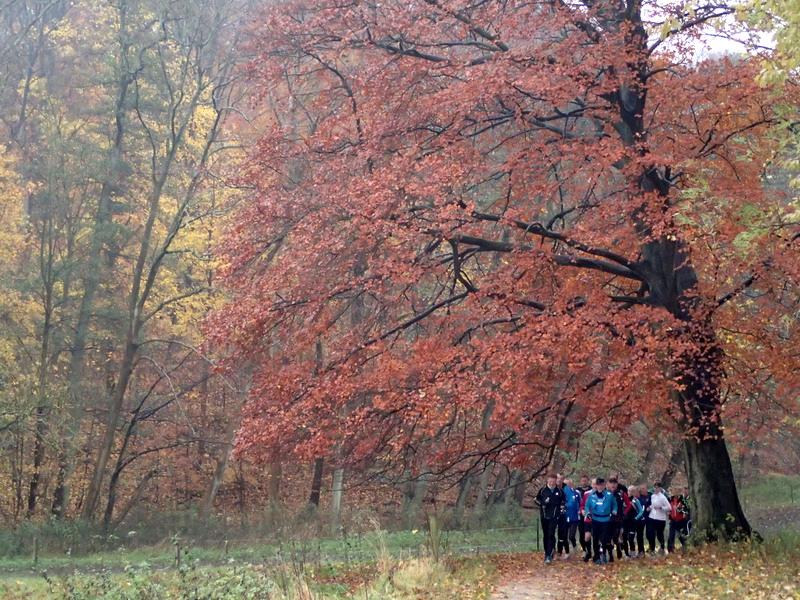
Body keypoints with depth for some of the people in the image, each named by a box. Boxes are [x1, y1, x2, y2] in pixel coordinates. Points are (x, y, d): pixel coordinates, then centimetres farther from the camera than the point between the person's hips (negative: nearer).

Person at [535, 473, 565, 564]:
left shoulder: (560, 491, 2)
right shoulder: (543, 490, 3)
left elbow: (564, 499, 17)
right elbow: (537, 499, 10)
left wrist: (562, 504, -3)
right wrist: (542, 503, -9)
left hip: (554, 517, -2)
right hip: (544, 516, 2)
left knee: (551, 535, -13)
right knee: (546, 535, 10)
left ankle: (549, 555, -16)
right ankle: (547, 553, 22)